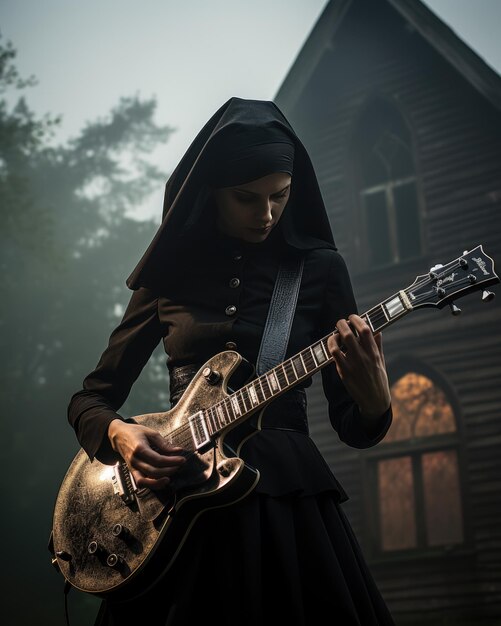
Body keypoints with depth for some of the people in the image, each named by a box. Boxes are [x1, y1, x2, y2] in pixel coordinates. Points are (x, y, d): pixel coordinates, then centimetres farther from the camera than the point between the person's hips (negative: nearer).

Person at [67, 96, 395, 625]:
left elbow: (353, 430, 4)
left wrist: (372, 397, -20)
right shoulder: (170, 272, 6)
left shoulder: (319, 269, 4)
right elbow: (90, 398, 12)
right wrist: (118, 434, -11)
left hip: (285, 493, 0)